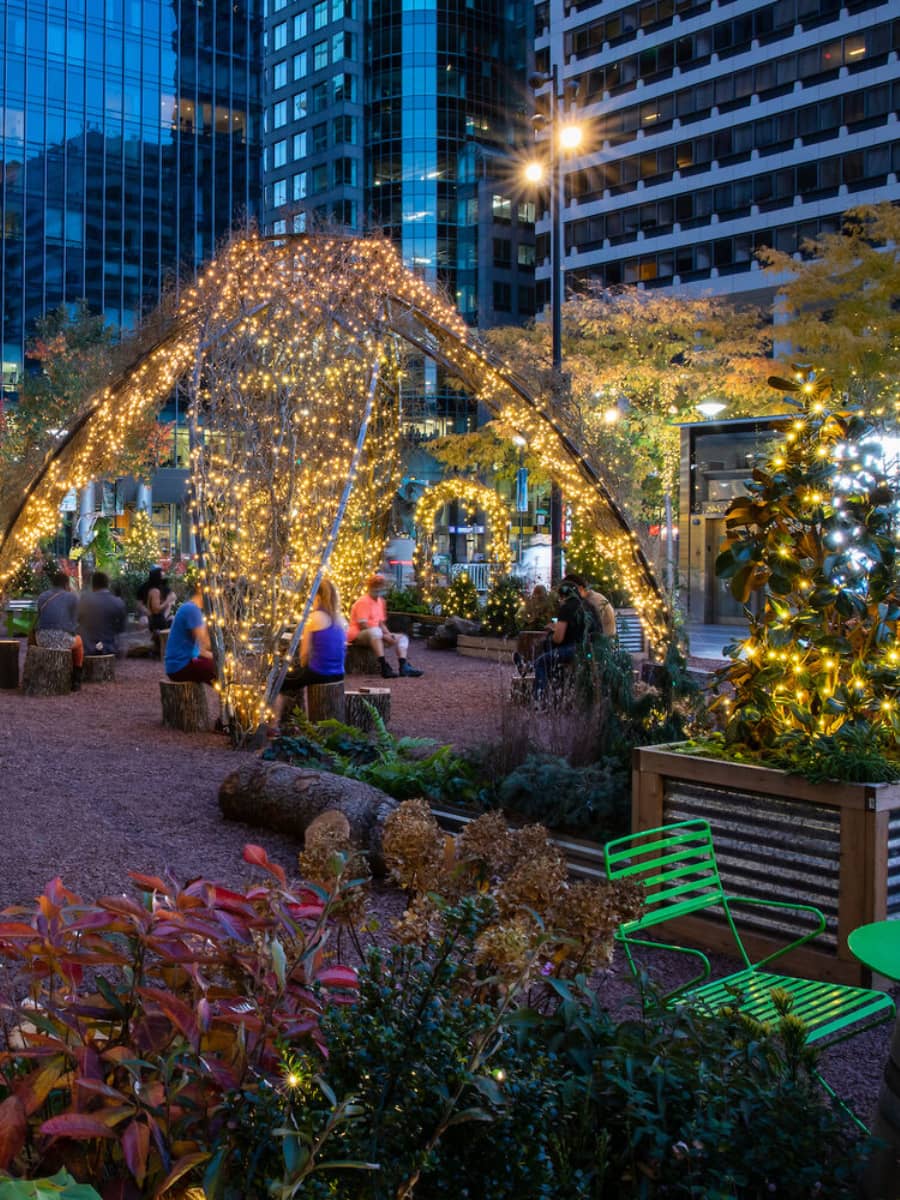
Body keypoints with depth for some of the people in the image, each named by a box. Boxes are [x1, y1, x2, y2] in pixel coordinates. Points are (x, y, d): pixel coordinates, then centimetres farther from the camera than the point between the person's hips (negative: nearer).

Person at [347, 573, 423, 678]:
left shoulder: (380, 601, 13)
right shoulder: (363, 601, -15)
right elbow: (363, 626, -21)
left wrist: (389, 634, -7)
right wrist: (384, 636, -22)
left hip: (376, 636, 9)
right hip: (358, 635, -9)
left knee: (402, 637, 3)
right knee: (375, 631, -41)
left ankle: (404, 666, -23)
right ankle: (384, 667, -47)